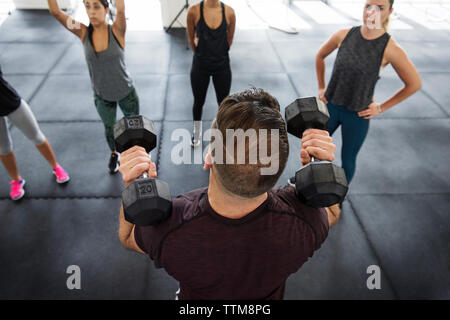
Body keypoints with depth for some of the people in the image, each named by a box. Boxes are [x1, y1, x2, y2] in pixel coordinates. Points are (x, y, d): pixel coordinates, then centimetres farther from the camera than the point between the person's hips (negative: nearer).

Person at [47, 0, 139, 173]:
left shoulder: (116, 31, -18)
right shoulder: (83, 33, -12)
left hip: (126, 92, -2)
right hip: (102, 96, 3)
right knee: (109, 128, 23)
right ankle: (114, 154, 52)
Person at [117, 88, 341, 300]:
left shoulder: (168, 226, -45)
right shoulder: (301, 219, -41)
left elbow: (128, 238, -18)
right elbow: (332, 215, -13)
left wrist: (131, 187, -34)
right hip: (268, 293, 1)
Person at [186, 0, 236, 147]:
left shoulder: (229, 12, -10)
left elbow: (229, 40, 3)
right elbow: (191, 38, 0)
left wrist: (218, 54, 8)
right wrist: (201, 53, 10)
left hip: (222, 65, 1)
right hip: (200, 66, -1)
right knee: (199, 102, 16)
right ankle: (197, 134, 41)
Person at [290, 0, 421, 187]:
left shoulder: (390, 50, -17)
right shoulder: (344, 36, -8)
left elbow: (414, 83, -5)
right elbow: (320, 56, 12)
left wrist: (381, 108, -4)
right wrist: (321, 87, 9)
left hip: (357, 115, -3)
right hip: (331, 106, 3)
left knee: (348, 160, 11)